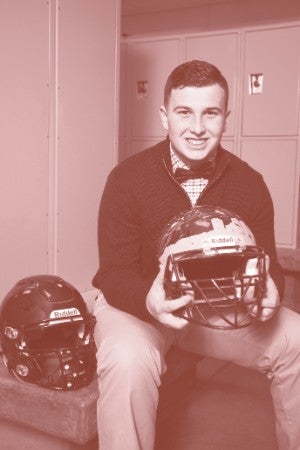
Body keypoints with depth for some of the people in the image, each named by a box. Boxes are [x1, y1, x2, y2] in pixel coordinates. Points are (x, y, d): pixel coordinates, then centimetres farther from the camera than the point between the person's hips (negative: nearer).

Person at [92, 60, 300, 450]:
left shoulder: (249, 183, -5)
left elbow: (266, 263, -2)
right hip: (138, 305, -3)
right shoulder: (127, 179, -15)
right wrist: (149, 300, -38)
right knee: (128, 360, -35)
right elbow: (116, 273, -15)